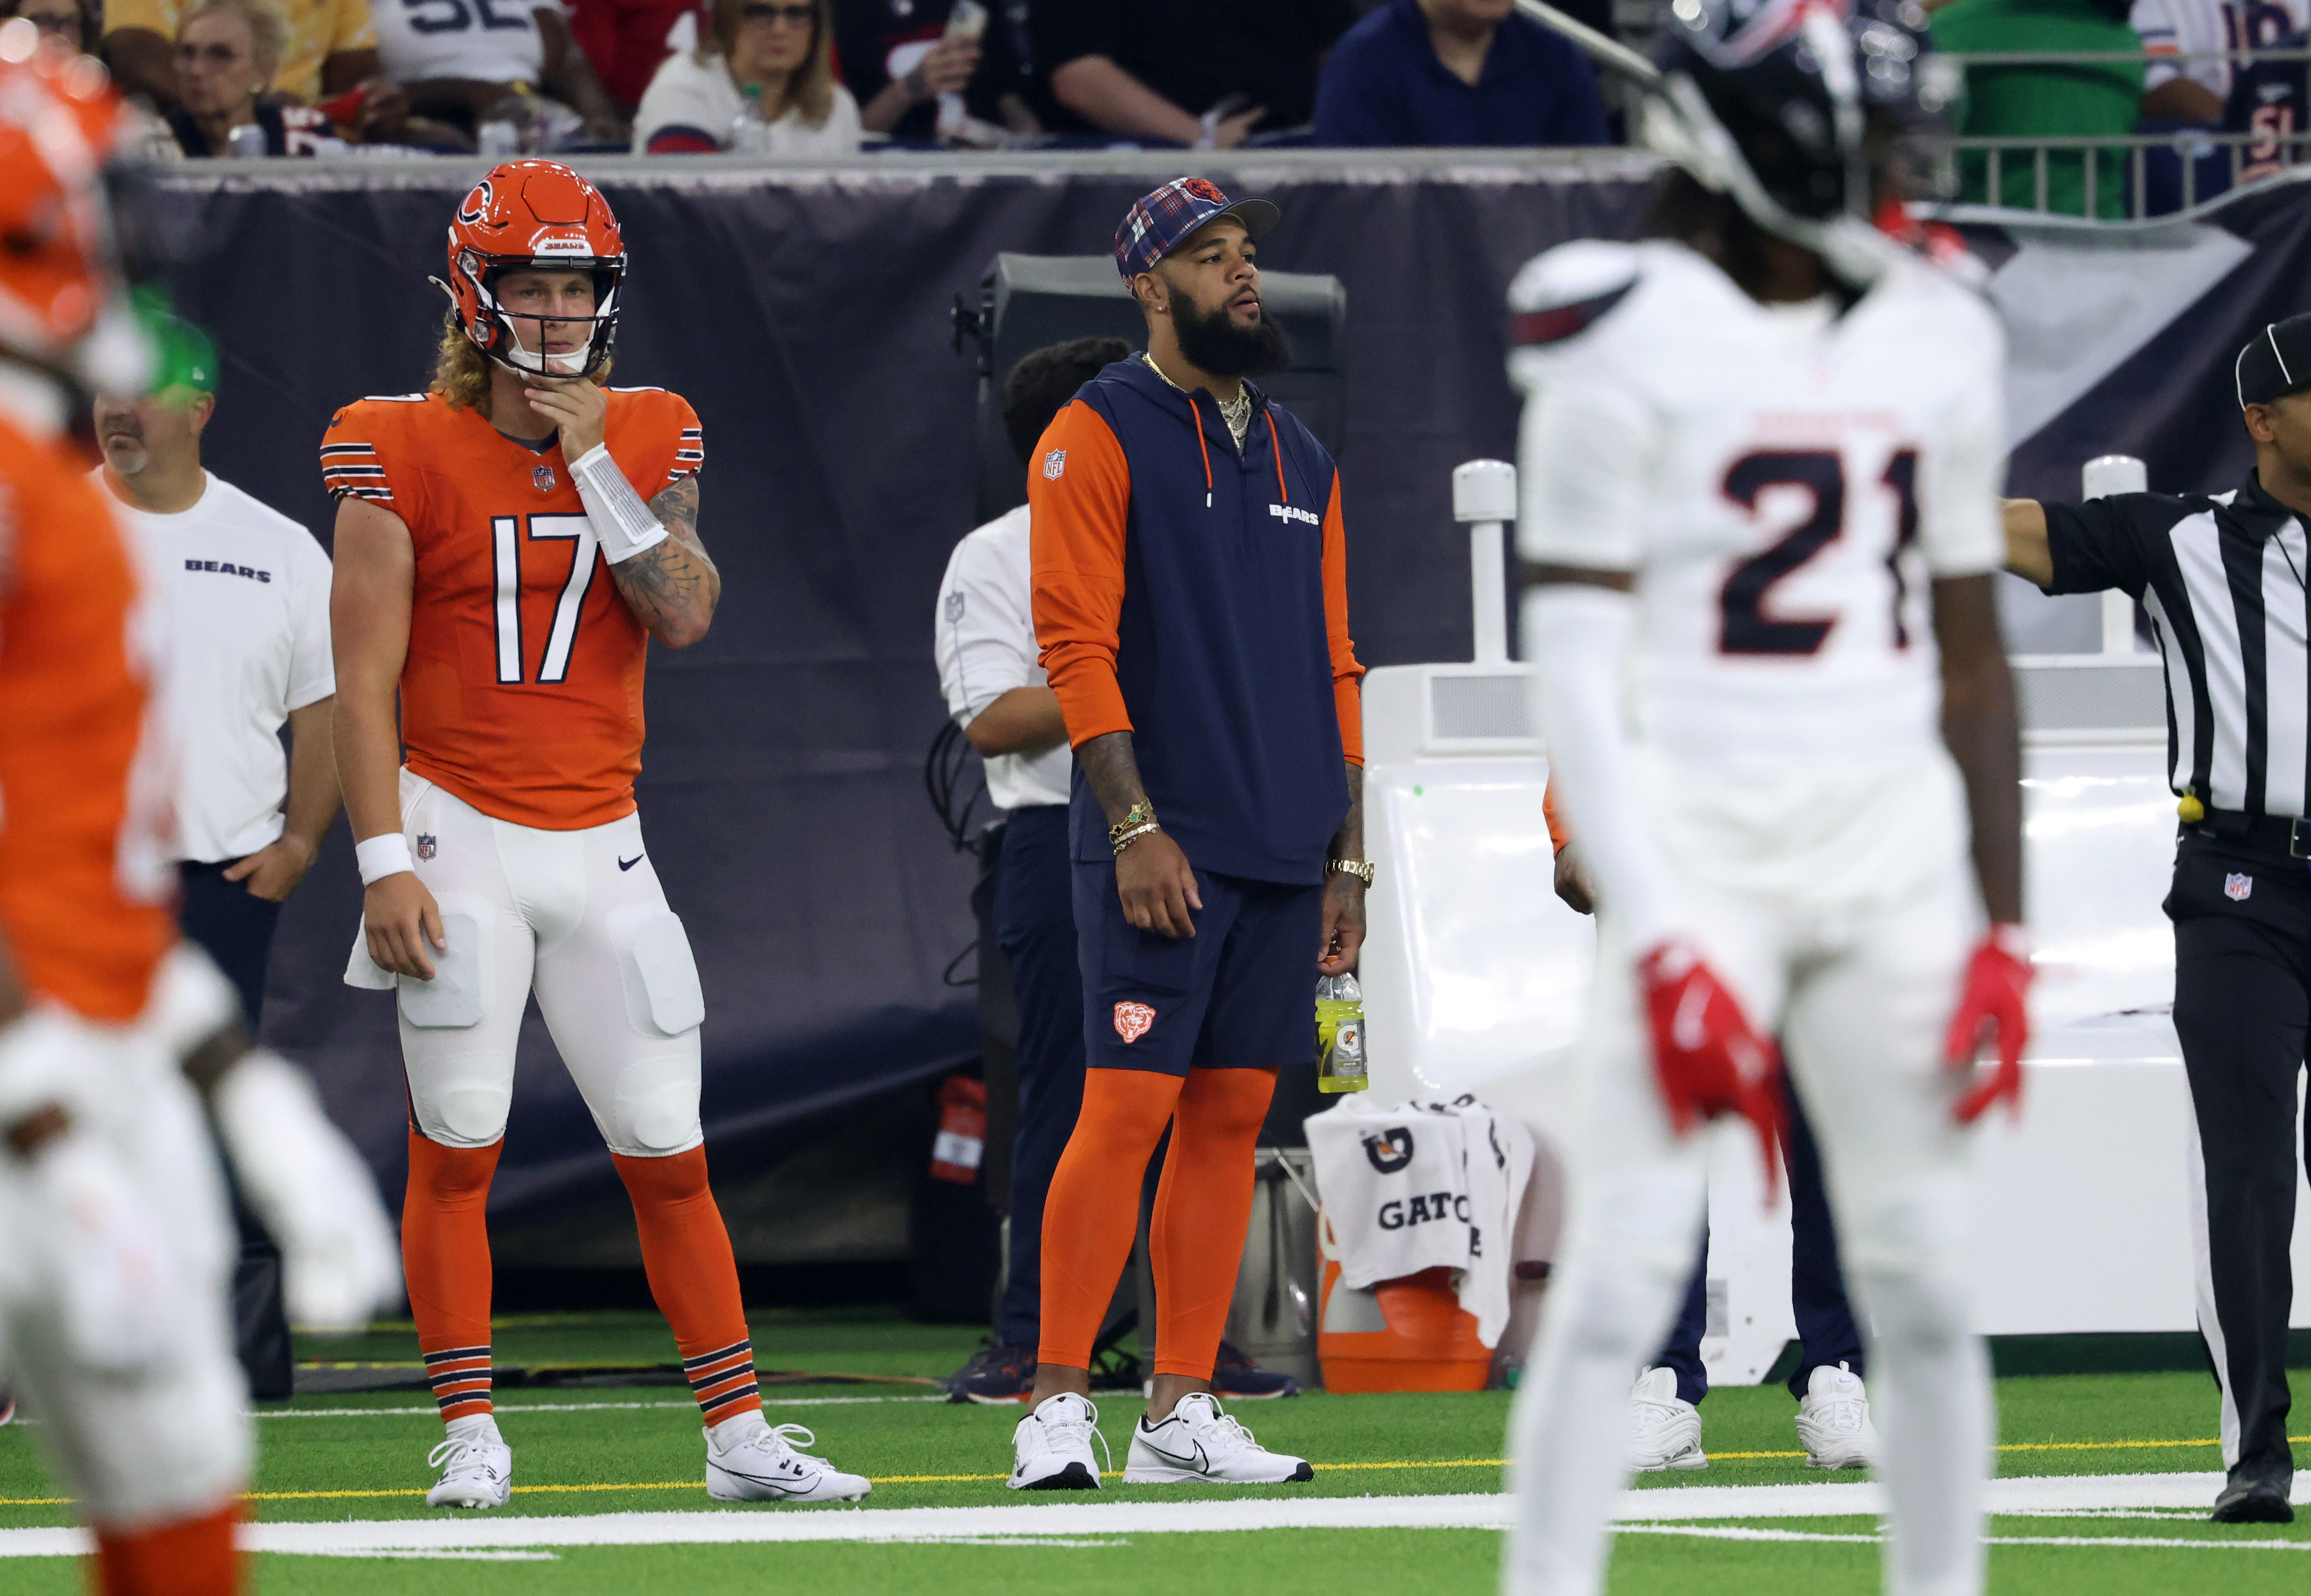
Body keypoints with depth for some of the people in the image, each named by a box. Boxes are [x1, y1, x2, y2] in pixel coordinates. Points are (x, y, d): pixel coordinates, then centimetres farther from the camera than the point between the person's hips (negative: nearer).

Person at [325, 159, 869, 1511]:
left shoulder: (648, 441, 7)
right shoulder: (407, 452, -5)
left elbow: (687, 614, -9)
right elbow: (364, 680, -7)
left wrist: (591, 461, -13)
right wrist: (386, 863, -13)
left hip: (603, 843, 3)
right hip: (463, 839, -3)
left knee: (670, 1157, 4)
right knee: (456, 1153, -1)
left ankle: (740, 1436, 9)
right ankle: (471, 1439, 7)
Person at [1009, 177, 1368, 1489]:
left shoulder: (1300, 458, 18)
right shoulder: (1100, 435, -2)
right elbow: (1078, 645, -9)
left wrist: (1346, 859, 14)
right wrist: (1135, 824, -17)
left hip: (1285, 854, 6)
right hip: (1163, 847, -6)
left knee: (1233, 1118, 5)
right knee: (1129, 1105, -12)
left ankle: (1185, 1408, 9)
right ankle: (1059, 1405, -11)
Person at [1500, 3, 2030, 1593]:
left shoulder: (1939, 341, 10)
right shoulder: (1634, 341, -7)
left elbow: (1973, 664, 15)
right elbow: (1577, 669, -9)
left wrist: (2002, 931, 10)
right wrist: (1659, 944, -16)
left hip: (1898, 849, 5)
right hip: (1700, 845, -5)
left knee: (1926, 1282, 4)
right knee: (1624, 1268, -10)